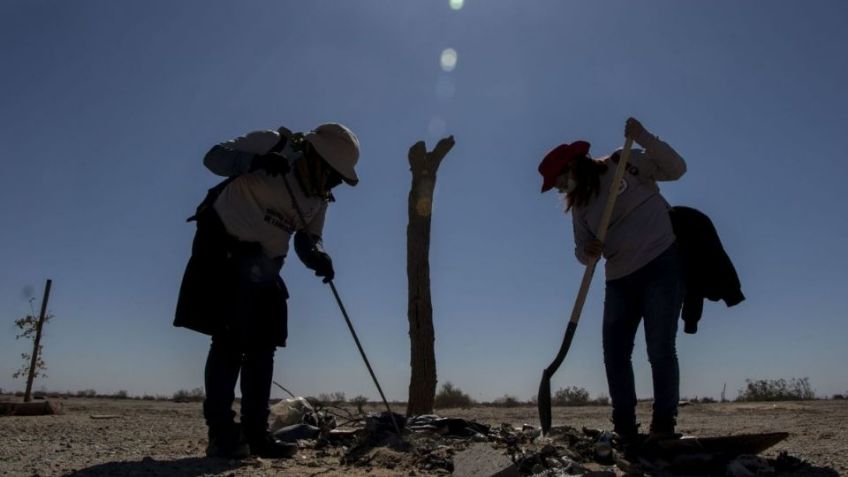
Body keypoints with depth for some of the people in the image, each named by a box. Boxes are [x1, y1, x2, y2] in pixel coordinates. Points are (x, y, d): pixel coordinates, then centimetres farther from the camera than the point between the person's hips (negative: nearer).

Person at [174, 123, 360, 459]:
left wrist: (318, 257, -17)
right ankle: (221, 434, -5)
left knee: (262, 348, 5)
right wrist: (255, 161, -31)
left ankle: (255, 434, 12)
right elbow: (214, 156, -11)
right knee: (229, 342, -12)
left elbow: (307, 239, 6)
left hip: (263, 266, 7)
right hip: (223, 251, -7)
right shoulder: (274, 145, -11)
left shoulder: (319, 197, 5)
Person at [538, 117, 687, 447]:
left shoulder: (625, 164, -3)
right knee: (614, 354, 2)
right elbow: (582, 251, 9)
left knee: (660, 349, -7)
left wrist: (642, 138, -18)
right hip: (620, 280, 6)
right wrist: (588, 253, -15)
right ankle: (625, 429, 10)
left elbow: (676, 169, -7)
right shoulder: (578, 204, 10)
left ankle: (664, 426, 3)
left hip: (660, 265, -6)